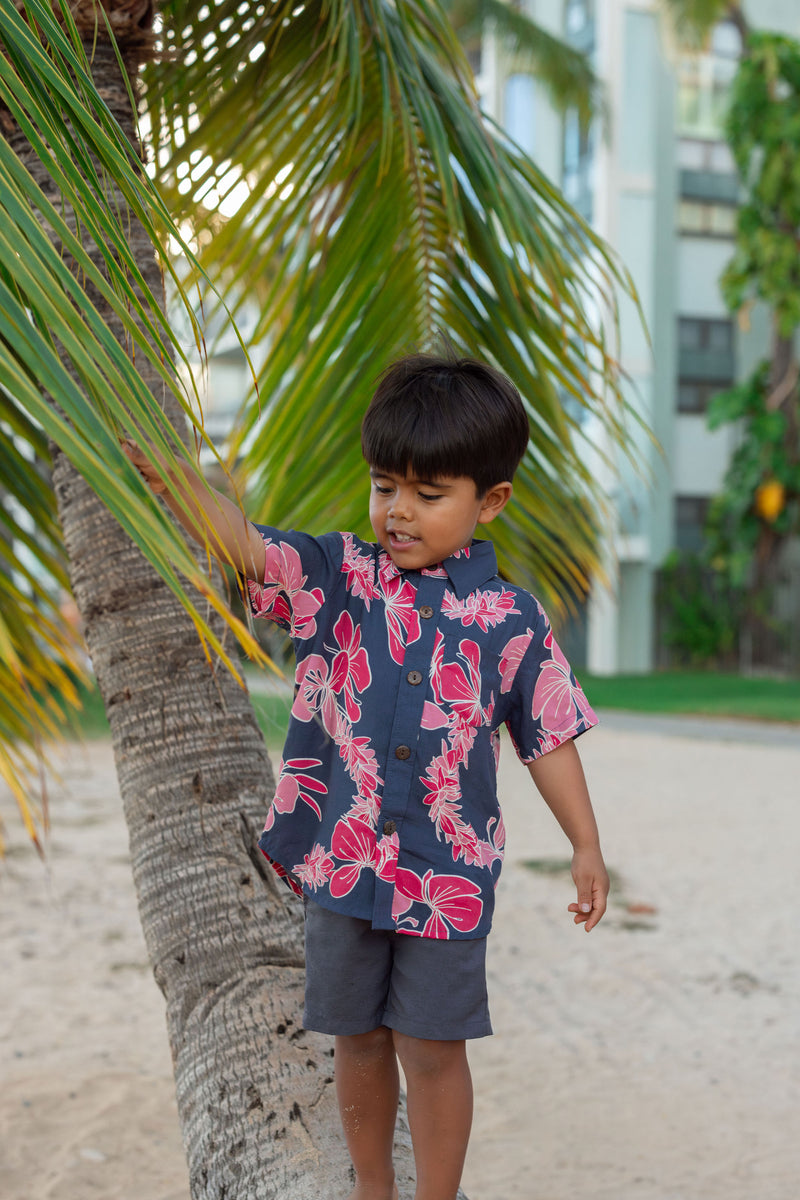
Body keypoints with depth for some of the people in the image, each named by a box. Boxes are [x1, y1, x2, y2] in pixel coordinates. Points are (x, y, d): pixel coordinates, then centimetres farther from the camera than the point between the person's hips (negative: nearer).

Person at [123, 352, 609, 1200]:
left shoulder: (512, 621, -4)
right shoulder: (337, 578, -3)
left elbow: (549, 737, 4)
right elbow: (244, 547, -18)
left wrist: (586, 846, 5)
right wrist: (165, 471, -34)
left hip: (448, 871, -2)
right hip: (340, 853, 2)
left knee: (433, 1048, 5)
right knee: (358, 1037, 16)